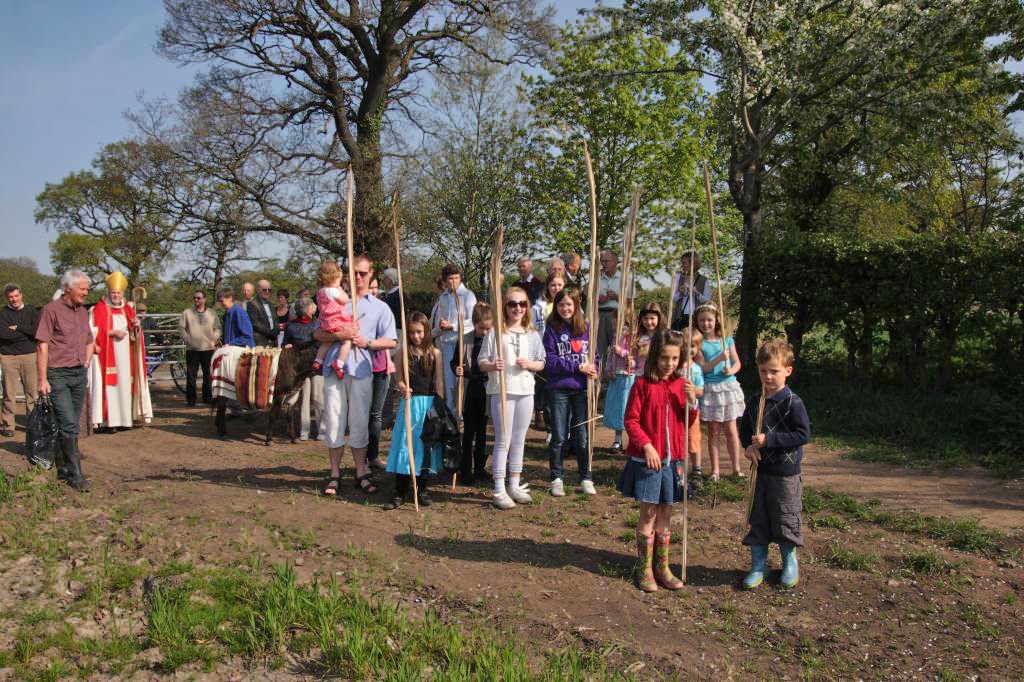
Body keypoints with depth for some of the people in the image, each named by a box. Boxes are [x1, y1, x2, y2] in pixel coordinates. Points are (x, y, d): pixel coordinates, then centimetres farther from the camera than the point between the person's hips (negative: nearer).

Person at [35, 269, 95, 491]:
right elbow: (42, 346, -10)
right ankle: (75, 474, -6)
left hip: (80, 374, 7)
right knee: (69, 424, -10)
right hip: (58, 375, -7)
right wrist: (43, 379, -13)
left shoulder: (83, 311, 13)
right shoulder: (51, 310, -7)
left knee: (71, 424, 12)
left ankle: (63, 468, 22)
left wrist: (85, 365, 12)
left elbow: (89, 342, 25)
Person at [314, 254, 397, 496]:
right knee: (333, 421, 2)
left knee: (359, 422, 3)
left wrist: (367, 342, -10)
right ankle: (335, 472, 13)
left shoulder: (380, 307, 12)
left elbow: (391, 341, 5)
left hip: (361, 369, -1)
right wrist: (338, 335, -10)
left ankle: (361, 472, 14)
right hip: (334, 367, 1)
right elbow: (317, 334, 8)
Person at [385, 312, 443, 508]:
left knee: (426, 446, 6)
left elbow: (439, 382, 3)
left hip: (430, 404, 0)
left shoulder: (435, 353, 2)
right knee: (404, 444, -2)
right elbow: (400, 380, 0)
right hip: (409, 403, 0)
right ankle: (400, 492, 5)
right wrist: (403, 388, -22)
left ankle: (422, 489, 19)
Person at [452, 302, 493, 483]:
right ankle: (466, 470, 13)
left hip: (487, 392, 1)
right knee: (469, 432, 5)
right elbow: (455, 362, 3)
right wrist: (458, 370, -17)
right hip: (470, 391, -1)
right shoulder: (465, 340, -4)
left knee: (482, 432, 12)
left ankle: (479, 468, 23)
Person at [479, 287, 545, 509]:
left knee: (519, 440, 12)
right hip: (501, 391, -4)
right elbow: (482, 363, -3)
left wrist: (530, 364, -8)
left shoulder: (532, 335, 8)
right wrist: (493, 365, -24)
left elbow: (541, 364, 12)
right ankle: (499, 490, 5)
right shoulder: (495, 333, -3)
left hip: (525, 391, 4)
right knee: (503, 441, -2)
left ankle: (514, 485, 24)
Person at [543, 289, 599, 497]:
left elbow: (595, 355, 10)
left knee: (582, 436, 7)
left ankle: (586, 478, 20)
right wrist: (578, 367, -15)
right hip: (558, 389, -2)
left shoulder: (586, 328, 6)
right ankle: (556, 479, 19)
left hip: (582, 388, 2)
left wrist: (593, 369, -11)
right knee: (559, 437, 6)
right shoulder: (552, 329, -2)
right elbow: (549, 361, -10)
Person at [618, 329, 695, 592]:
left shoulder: (681, 384, 6)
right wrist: (646, 445, -19)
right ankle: (644, 569, 15)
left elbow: (687, 423, 10)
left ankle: (662, 567, 25)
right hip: (647, 458, -4)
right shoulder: (643, 384, -9)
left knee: (665, 514, 13)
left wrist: (692, 403, -8)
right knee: (648, 514, 2)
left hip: (673, 459, 5)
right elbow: (631, 421, -9)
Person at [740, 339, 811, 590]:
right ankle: (758, 565, 23)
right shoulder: (755, 402, 5)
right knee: (757, 519, 11)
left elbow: (803, 434, -17)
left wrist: (769, 440, -22)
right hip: (760, 470, 5)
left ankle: (790, 562, 29)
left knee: (786, 520, 7)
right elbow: (744, 429, 14)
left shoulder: (793, 402, -12)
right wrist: (750, 445, -7)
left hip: (786, 472, -5)